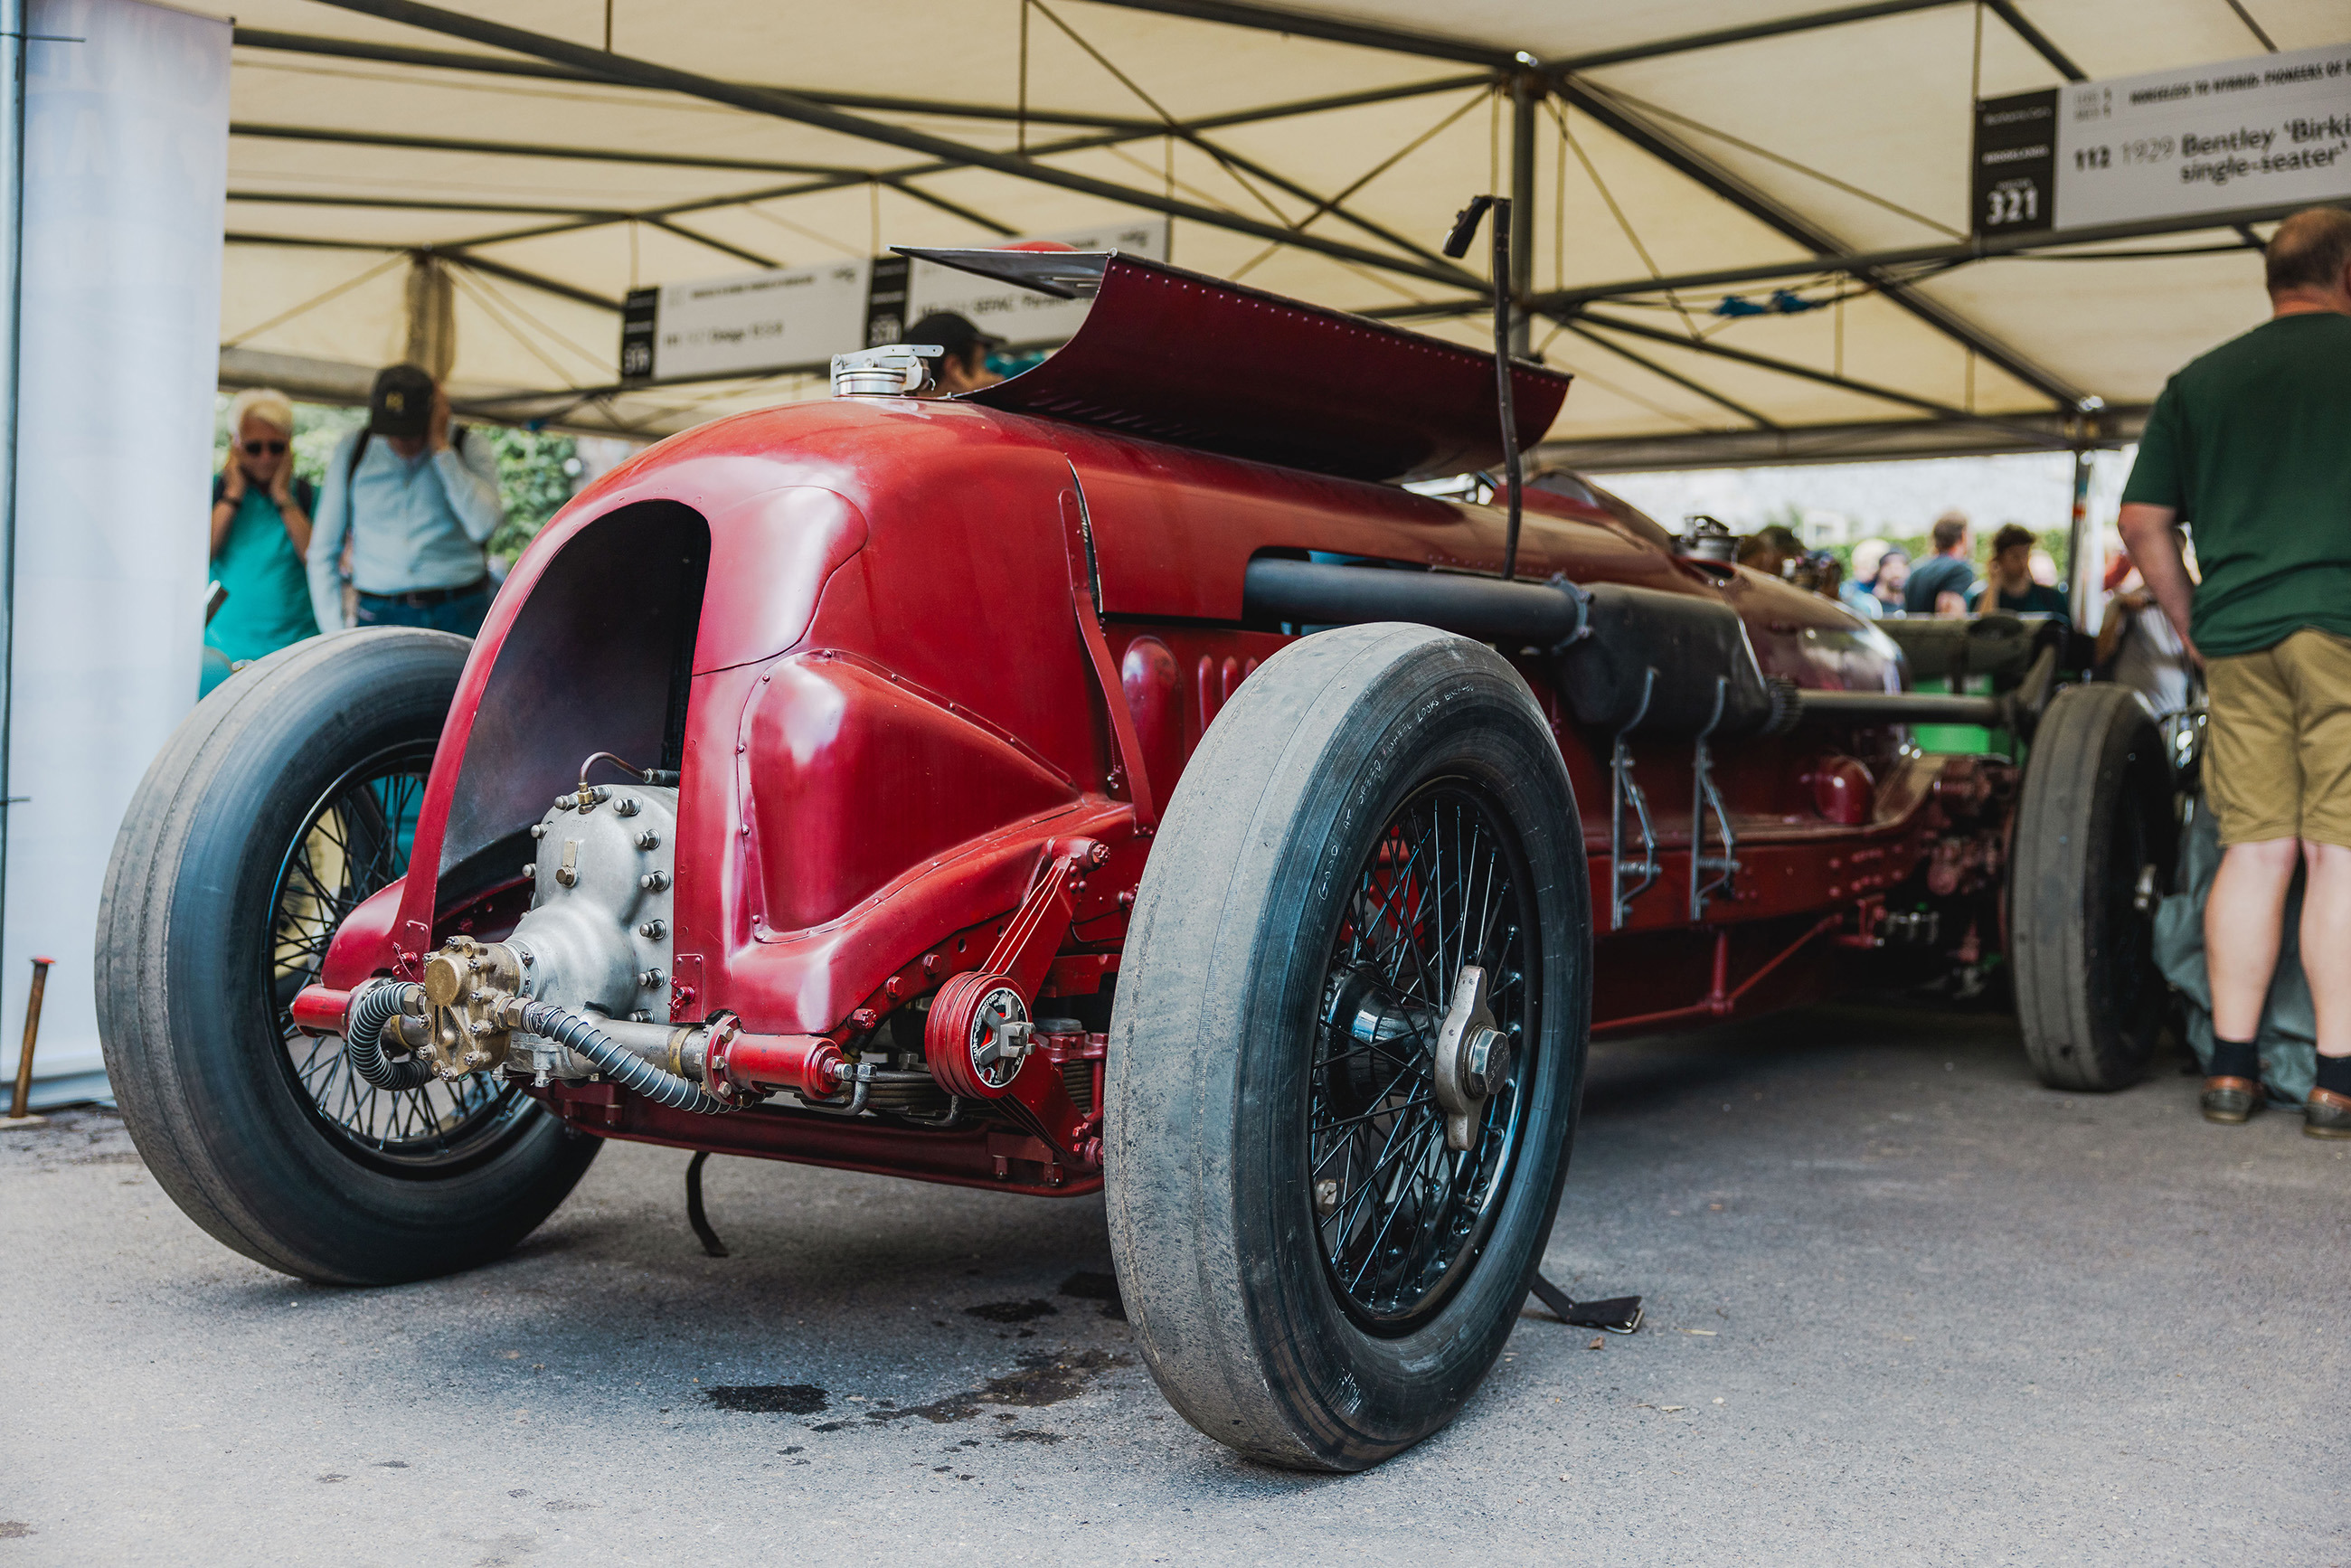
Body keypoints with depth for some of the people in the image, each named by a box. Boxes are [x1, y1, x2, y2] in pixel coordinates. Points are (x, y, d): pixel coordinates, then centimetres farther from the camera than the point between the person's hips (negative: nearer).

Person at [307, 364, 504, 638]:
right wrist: (335, 635, 5)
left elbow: (483, 526, -16)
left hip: (460, 617, -1)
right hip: (381, 616, 1)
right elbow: (323, 552, 13)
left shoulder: (470, 448, 3)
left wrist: (440, 448, -10)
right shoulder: (351, 451, 9)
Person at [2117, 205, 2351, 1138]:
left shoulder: (2200, 380, 12)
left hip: (2238, 638, 3)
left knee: (2253, 851, 8)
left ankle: (2230, 1070, 9)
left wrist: (2194, 629, 17)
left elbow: (2143, 521, 10)